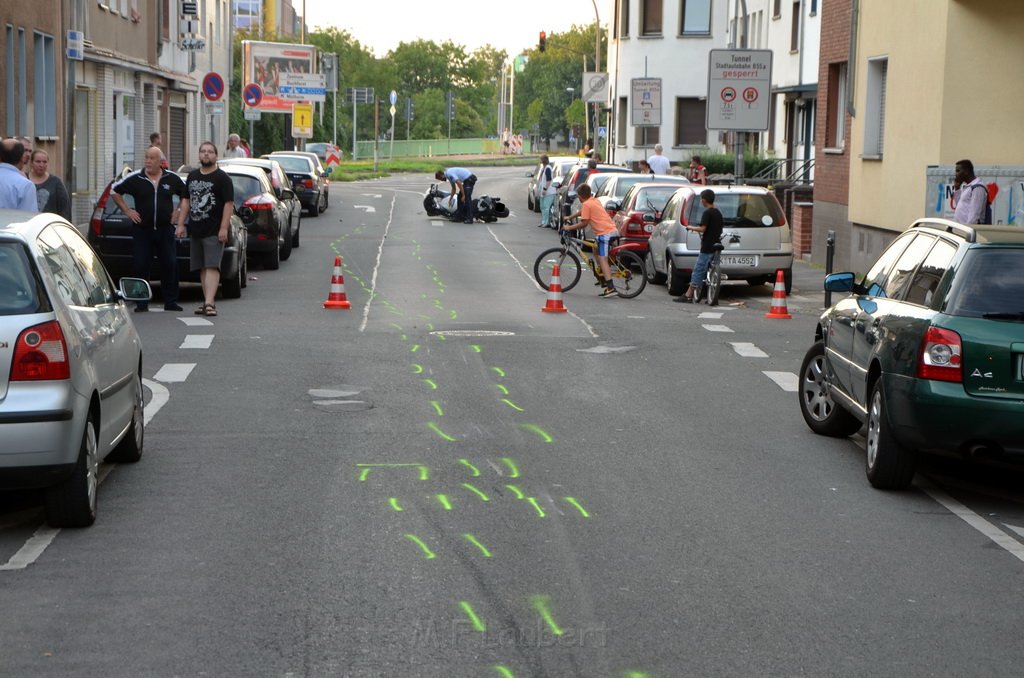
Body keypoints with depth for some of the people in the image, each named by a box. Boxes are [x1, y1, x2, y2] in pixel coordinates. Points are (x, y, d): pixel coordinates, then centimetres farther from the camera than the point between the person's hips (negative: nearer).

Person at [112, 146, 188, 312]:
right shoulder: (135, 179, -1)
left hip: (165, 230, 1)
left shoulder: (172, 179, 2)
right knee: (140, 266, -3)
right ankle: (141, 303, 5)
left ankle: (170, 301, 7)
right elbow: (114, 191, 9)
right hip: (142, 229, -1)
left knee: (170, 265, -2)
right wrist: (127, 211, 3)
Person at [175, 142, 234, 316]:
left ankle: (209, 303, -22)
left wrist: (224, 228, -16)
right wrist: (180, 224, 13)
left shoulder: (222, 178, -3)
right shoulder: (192, 176, 16)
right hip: (196, 230, 7)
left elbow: (229, 204, -9)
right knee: (202, 268, 8)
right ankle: (207, 302, 14)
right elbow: (185, 201, 20)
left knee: (212, 266, -14)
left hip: (214, 231, -7)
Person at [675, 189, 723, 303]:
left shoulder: (707, 213, -12)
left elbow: (702, 228, -21)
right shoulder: (718, 213, 14)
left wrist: (691, 228, -6)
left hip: (707, 248, -9)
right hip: (716, 246, 9)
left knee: (698, 271, -8)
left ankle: (688, 296, -9)